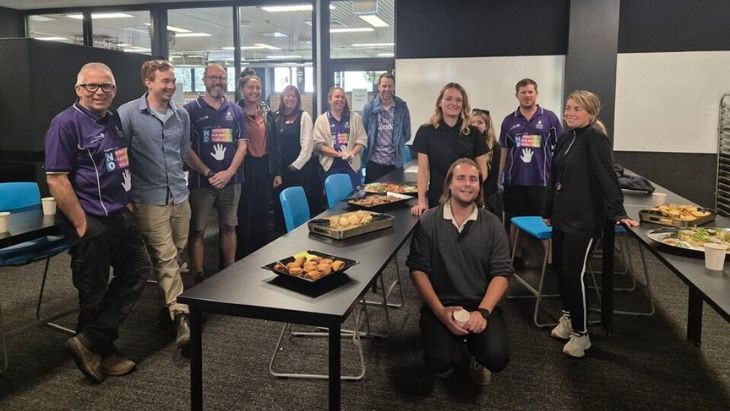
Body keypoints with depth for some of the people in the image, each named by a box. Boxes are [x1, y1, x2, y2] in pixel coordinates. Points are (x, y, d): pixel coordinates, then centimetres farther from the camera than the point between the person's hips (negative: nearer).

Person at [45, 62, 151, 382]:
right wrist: (82, 225, -18)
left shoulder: (114, 119, 11)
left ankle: (91, 342, 18)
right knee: (94, 291, 5)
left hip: (119, 214, 9)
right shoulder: (66, 123, -13)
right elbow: (56, 179, -18)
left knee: (137, 269, 11)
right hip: (88, 221, -8)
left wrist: (126, 157, 7)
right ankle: (102, 352, 24)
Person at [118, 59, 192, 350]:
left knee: (176, 256, 12)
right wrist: (126, 192, -1)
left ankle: (170, 307, 29)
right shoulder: (128, 113, -8)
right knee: (165, 258, -6)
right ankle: (181, 317, -6)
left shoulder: (182, 115, 8)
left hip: (180, 195, 5)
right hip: (149, 199, -5)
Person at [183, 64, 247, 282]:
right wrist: (208, 173, -12)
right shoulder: (191, 110, -1)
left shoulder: (235, 111, 9)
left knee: (229, 227, 10)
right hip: (201, 181, -3)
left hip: (231, 180, 3)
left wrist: (229, 172, -8)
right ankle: (198, 278, 9)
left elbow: (242, 144, 5)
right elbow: (185, 148, -6)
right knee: (197, 230, 0)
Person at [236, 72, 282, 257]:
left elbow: (275, 143, 9)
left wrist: (277, 172, 5)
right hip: (244, 168, -4)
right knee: (244, 213, 3)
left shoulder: (267, 113, 8)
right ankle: (242, 256, 17)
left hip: (265, 168, 4)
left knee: (262, 212, 13)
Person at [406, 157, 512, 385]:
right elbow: (418, 270, -5)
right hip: (440, 305, -1)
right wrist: (441, 311, -15)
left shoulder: (492, 224, 1)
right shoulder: (429, 221, -3)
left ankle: (477, 358, 18)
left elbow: (502, 274, -2)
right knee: (441, 362, -23)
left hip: (481, 305, 2)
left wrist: (483, 312, -16)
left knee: (497, 357, -21)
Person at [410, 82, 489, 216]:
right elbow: (423, 169, -4)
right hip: (437, 199, -1)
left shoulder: (473, 133, 4)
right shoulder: (426, 131, 1)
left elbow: (482, 169, 6)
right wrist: (422, 201, -13)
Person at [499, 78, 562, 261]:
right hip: (514, 180, 3)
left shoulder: (549, 117, 0)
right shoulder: (509, 121, 6)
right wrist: (500, 177, 9)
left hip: (541, 180, -2)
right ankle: (516, 257, 27)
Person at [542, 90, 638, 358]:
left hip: (584, 220, -8)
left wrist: (617, 212, -25)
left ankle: (581, 334, 10)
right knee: (560, 266, 15)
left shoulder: (594, 137, -14)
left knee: (574, 273, -4)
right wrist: (549, 211, 21)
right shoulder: (567, 138, 11)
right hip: (562, 216, 8)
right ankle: (568, 316, 36)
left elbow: (607, 176, -21)